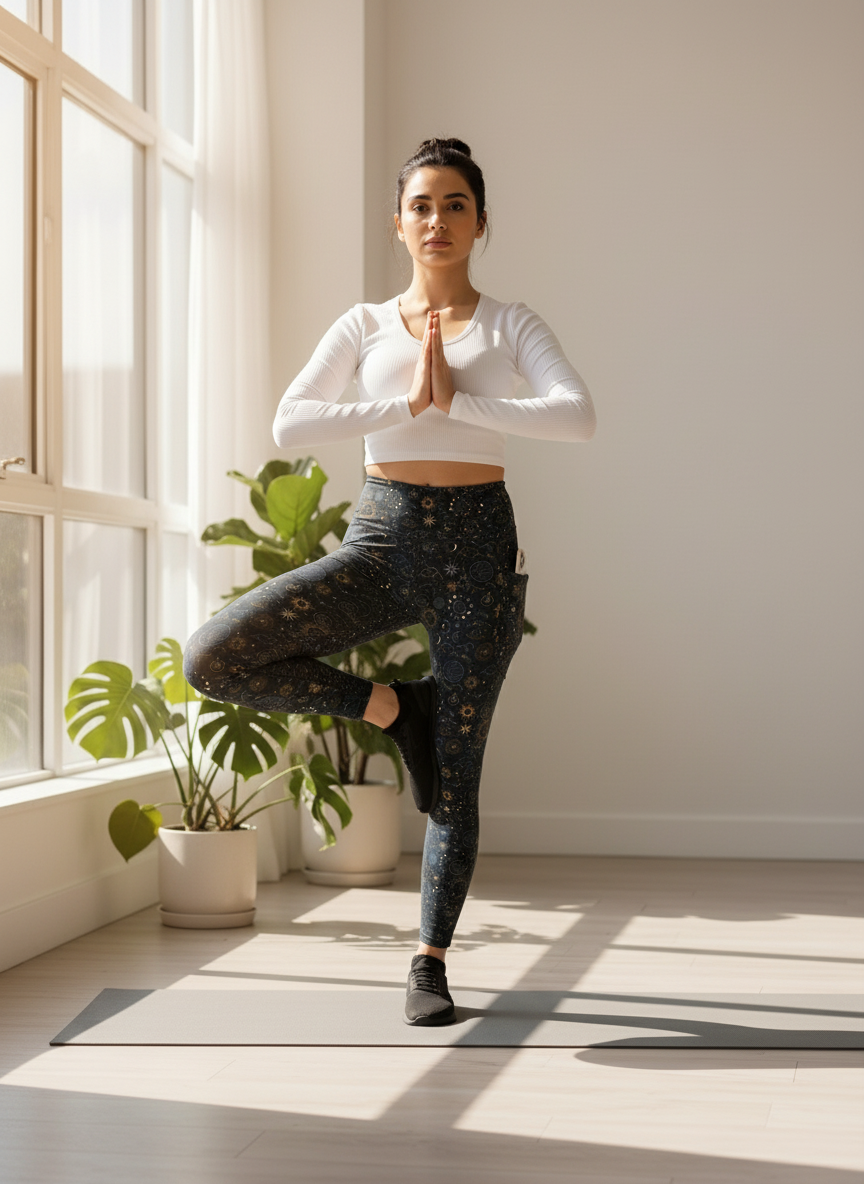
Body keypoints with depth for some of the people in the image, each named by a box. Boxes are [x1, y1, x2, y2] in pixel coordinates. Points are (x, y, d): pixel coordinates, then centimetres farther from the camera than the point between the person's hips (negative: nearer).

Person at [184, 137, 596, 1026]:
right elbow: (289, 427, -7)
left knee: (455, 775, 0)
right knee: (212, 659, -17)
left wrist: (459, 401, -17)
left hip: (477, 541, -1)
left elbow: (578, 417, -12)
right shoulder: (364, 327, 8)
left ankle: (430, 963, 15)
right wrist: (408, 403, -14)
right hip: (382, 541, 2)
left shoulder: (510, 327, 5)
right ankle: (387, 705, 2)